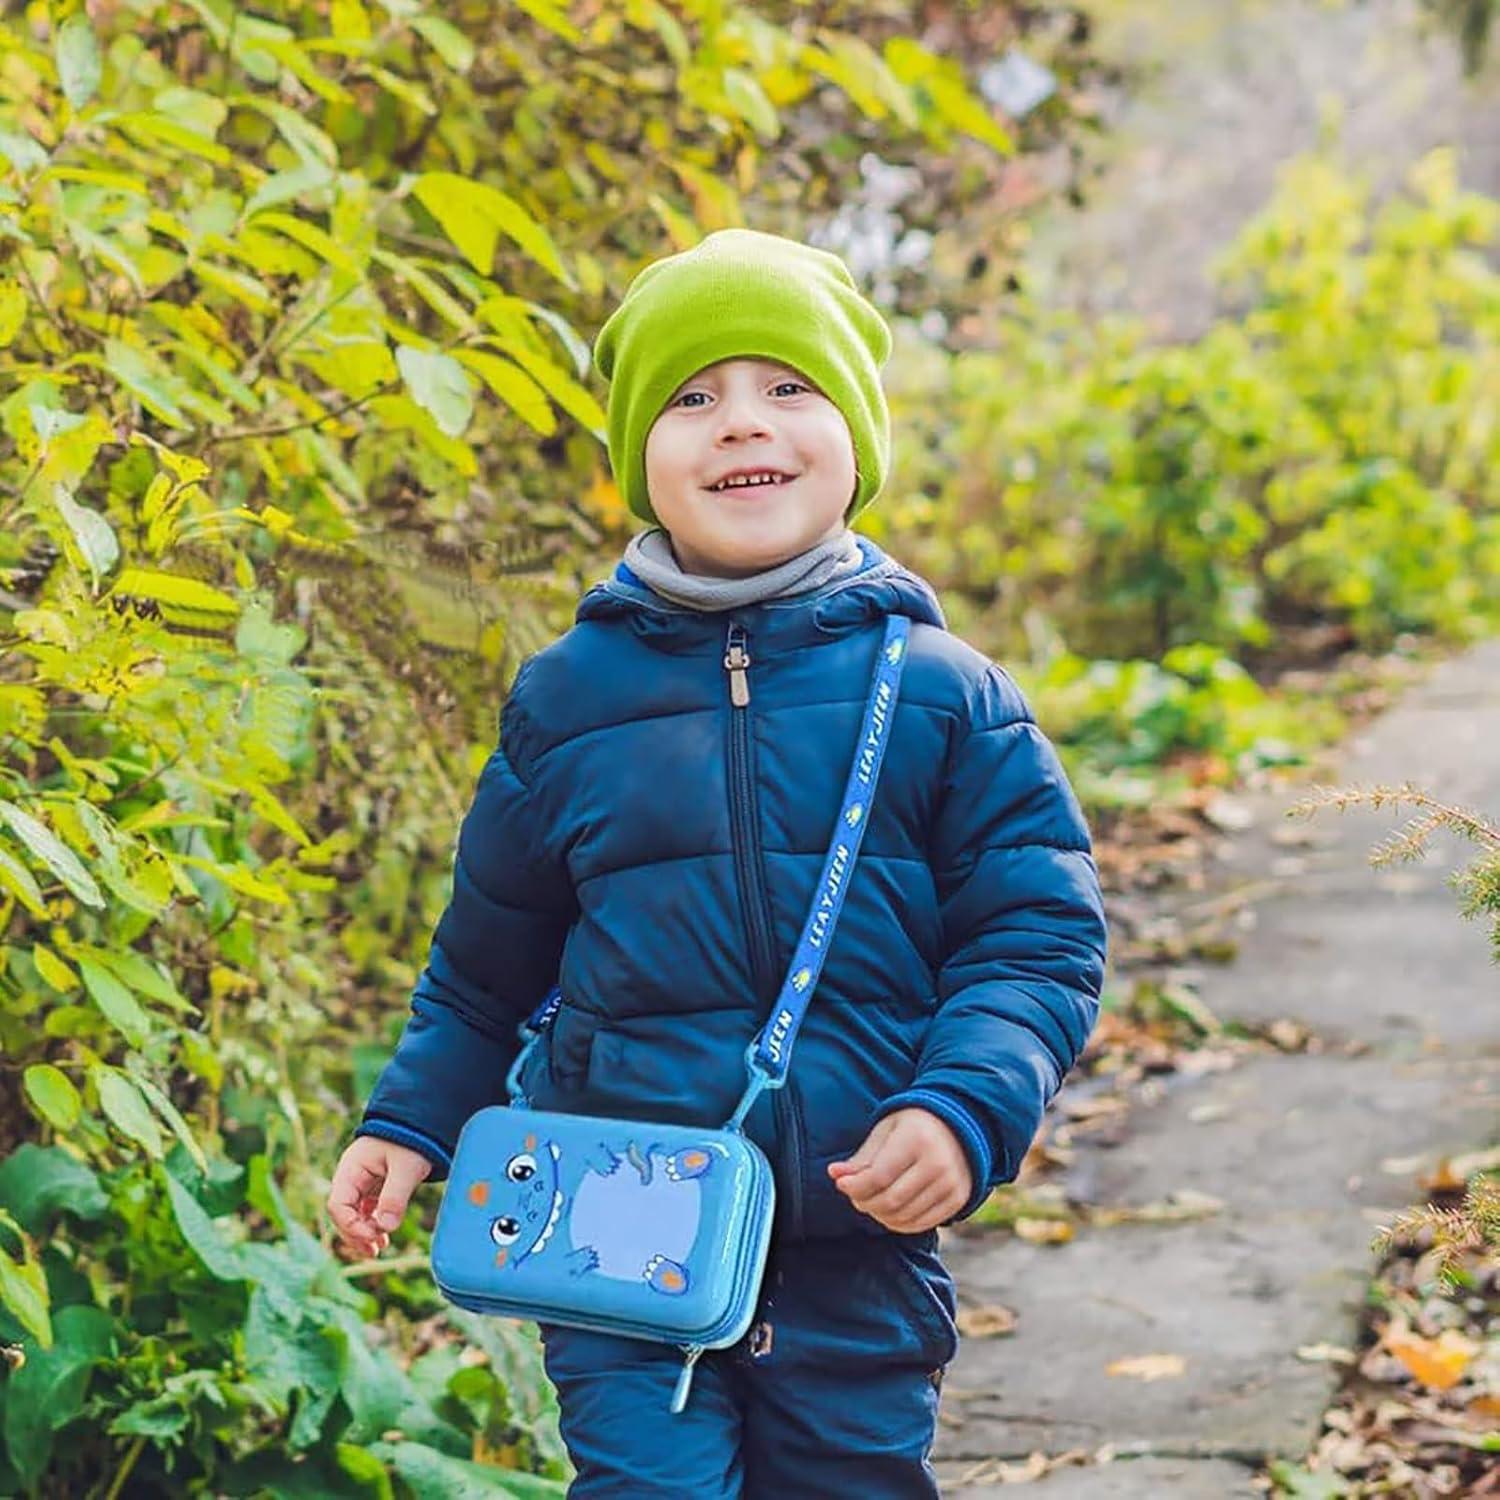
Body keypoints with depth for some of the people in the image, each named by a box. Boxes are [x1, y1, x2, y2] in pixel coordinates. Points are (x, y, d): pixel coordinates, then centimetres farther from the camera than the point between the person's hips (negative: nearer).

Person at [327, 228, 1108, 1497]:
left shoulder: (941, 692, -1)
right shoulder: (566, 698, 3)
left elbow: (1039, 938, -2)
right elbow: (487, 963, 16)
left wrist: (964, 1110, -17)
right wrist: (411, 1123, 12)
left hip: (861, 1253, 0)